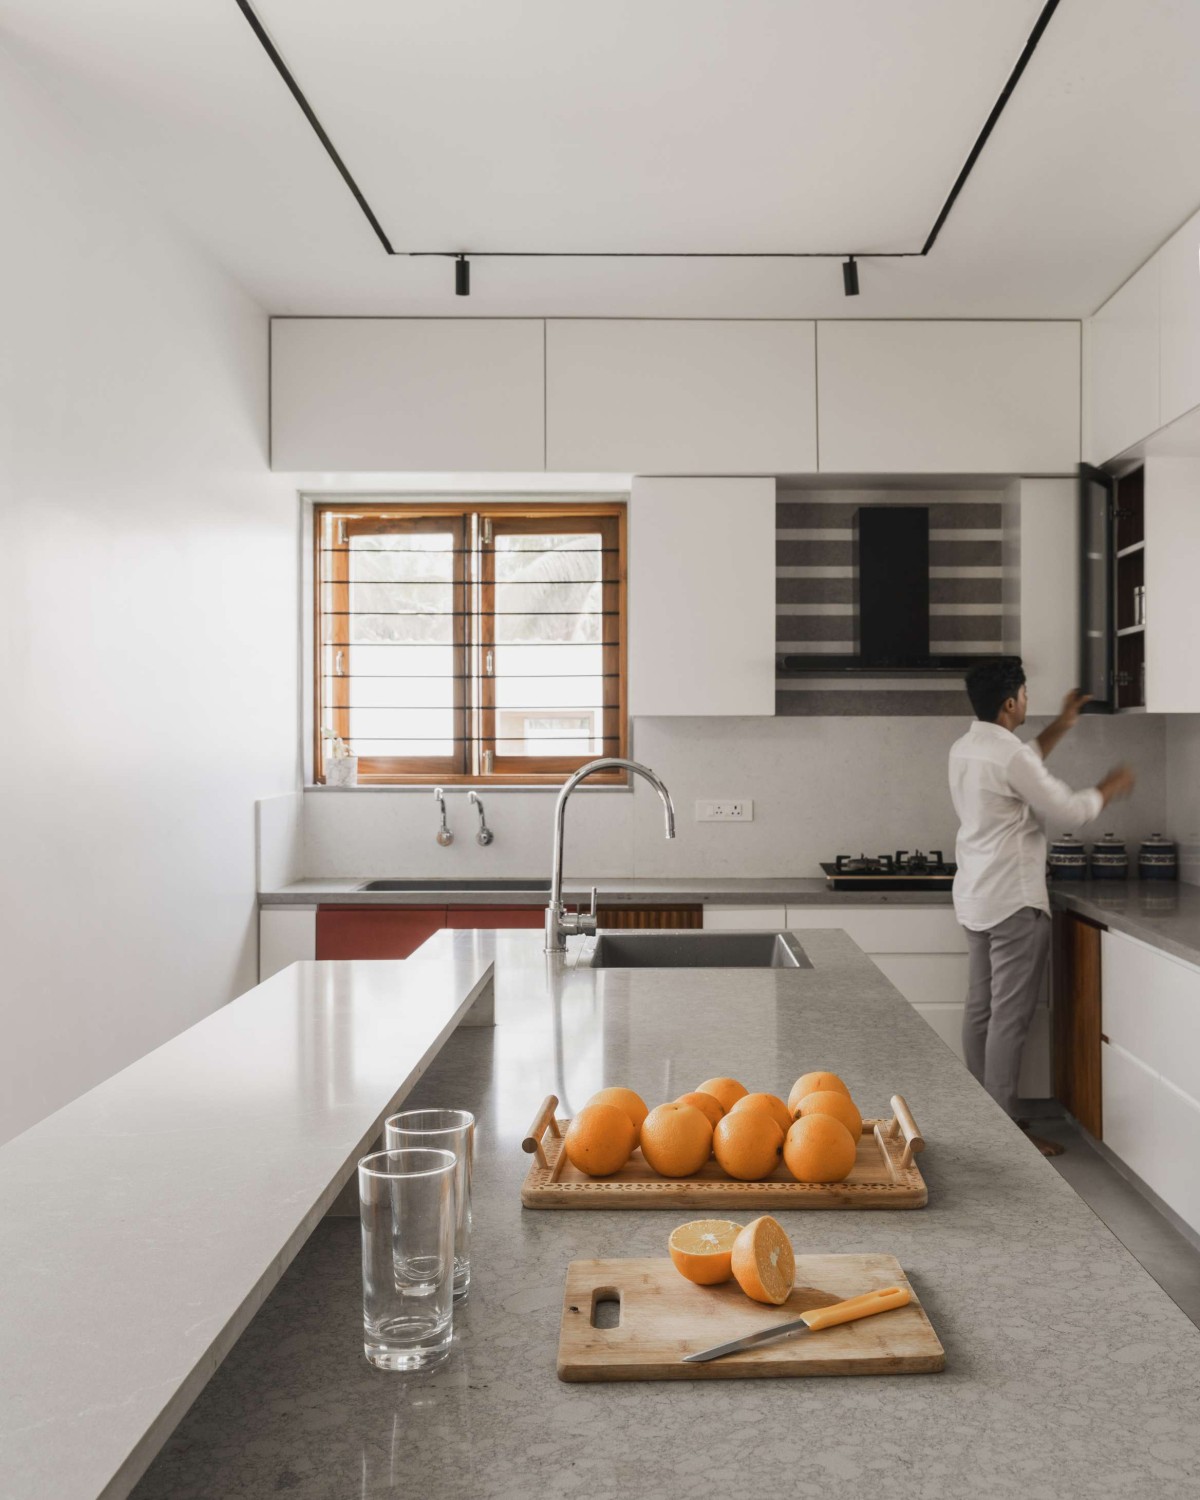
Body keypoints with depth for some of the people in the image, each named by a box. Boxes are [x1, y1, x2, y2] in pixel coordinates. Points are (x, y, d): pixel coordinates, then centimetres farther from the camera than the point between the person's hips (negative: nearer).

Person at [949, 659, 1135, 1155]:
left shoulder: (965, 749, 9)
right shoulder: (1007, 755, -19)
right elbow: (1068, 810, -12)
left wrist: (1060, 726, 29)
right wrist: (1110, 788, 6)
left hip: (977, 897, 9)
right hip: (1014, 900, -9)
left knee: (980, 1009, 13)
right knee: (1010, 1018, -4)